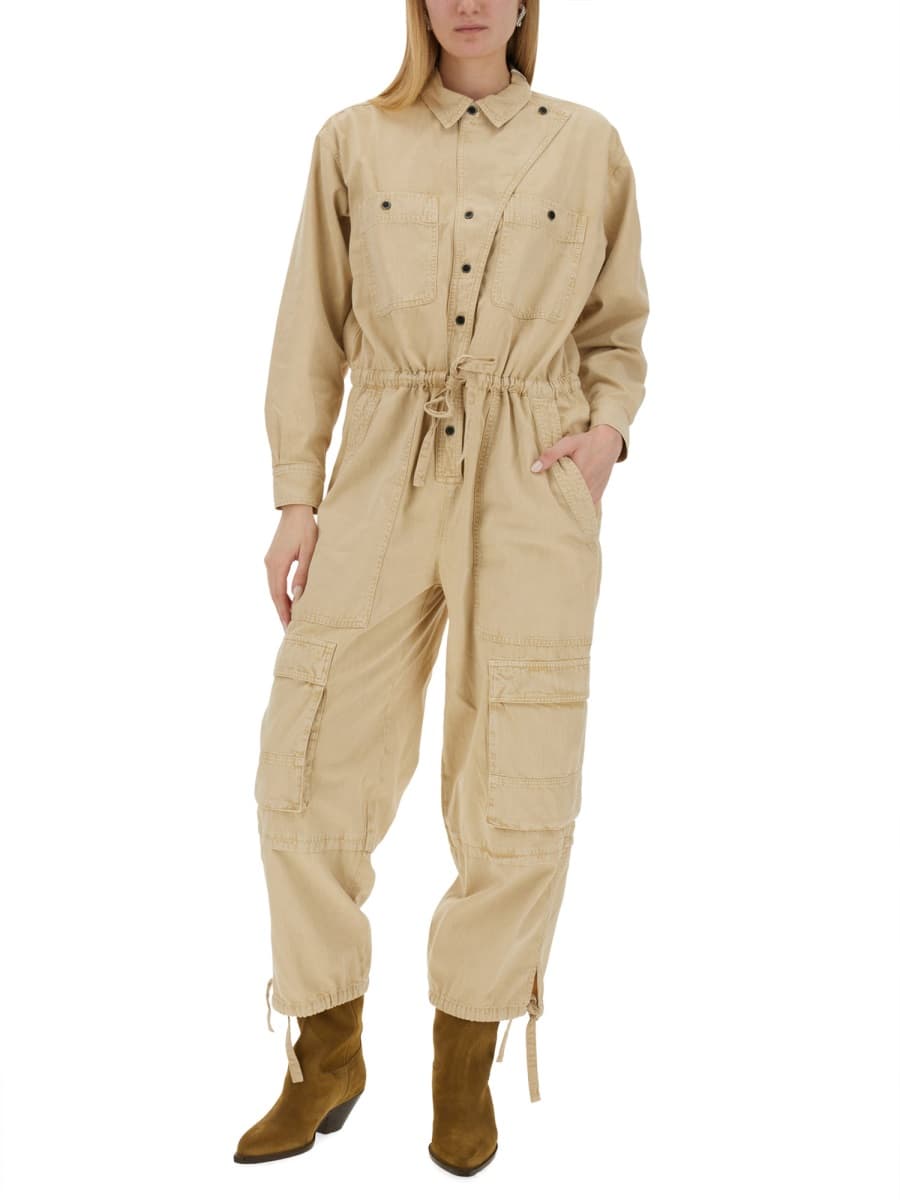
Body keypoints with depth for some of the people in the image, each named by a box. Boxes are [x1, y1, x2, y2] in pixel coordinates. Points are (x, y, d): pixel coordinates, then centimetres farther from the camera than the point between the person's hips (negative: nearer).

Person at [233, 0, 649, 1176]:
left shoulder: (588, 144, 7)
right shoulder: (354, 142, 6)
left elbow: (616, 327, 15)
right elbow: (312, 333, 7)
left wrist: (609, 429, -4)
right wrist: (297, 499, 2)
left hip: (535, 489, 0)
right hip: (384, 477, 1)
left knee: (521, 798, -2)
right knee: (309, 773, -1)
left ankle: (467, 1065, 21)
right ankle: (328, 1058, 21)